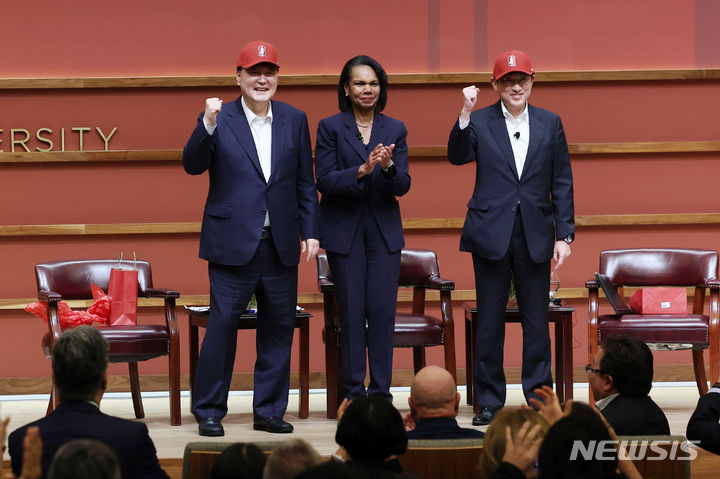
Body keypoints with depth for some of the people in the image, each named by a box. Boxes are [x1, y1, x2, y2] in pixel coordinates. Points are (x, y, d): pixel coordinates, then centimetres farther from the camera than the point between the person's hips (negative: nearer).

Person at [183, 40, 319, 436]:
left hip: (281, 246, 4)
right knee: (222, 325, -3)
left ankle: (269, 411, 17)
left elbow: (305, 182, 12)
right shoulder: (219, 119, 0)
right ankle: (208, 411, 7)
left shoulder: (294, 120, 10)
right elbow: (193, 165, -12)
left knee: (278, 328, 7)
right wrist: (208, 125, -26)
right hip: (233, 243, -4)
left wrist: (310, 231, 7)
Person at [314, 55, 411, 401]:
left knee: (383, 311, -2)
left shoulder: (395, 130, 7)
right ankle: (353, 395, 6)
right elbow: (324, 180, -9)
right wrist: (362, 170, -24)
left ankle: (381, 394, 5)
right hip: (344, 231, -2)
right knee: (351, 312, -2)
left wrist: (388, 167, -21)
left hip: (384, 231, 2)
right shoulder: (330, 128, -1)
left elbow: (403, 186, 1)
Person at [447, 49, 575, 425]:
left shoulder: (550, 123, 7)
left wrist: (564, 235, 2)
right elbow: (457, 156, -15)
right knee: (489, 320, 4)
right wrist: (465, 114, -27)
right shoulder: (480, 122, 2)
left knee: (536, 321, 4)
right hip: (491, 234, -1)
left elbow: (562, 183, 7)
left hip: (535, 235, 1)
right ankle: (489, 401, 12)